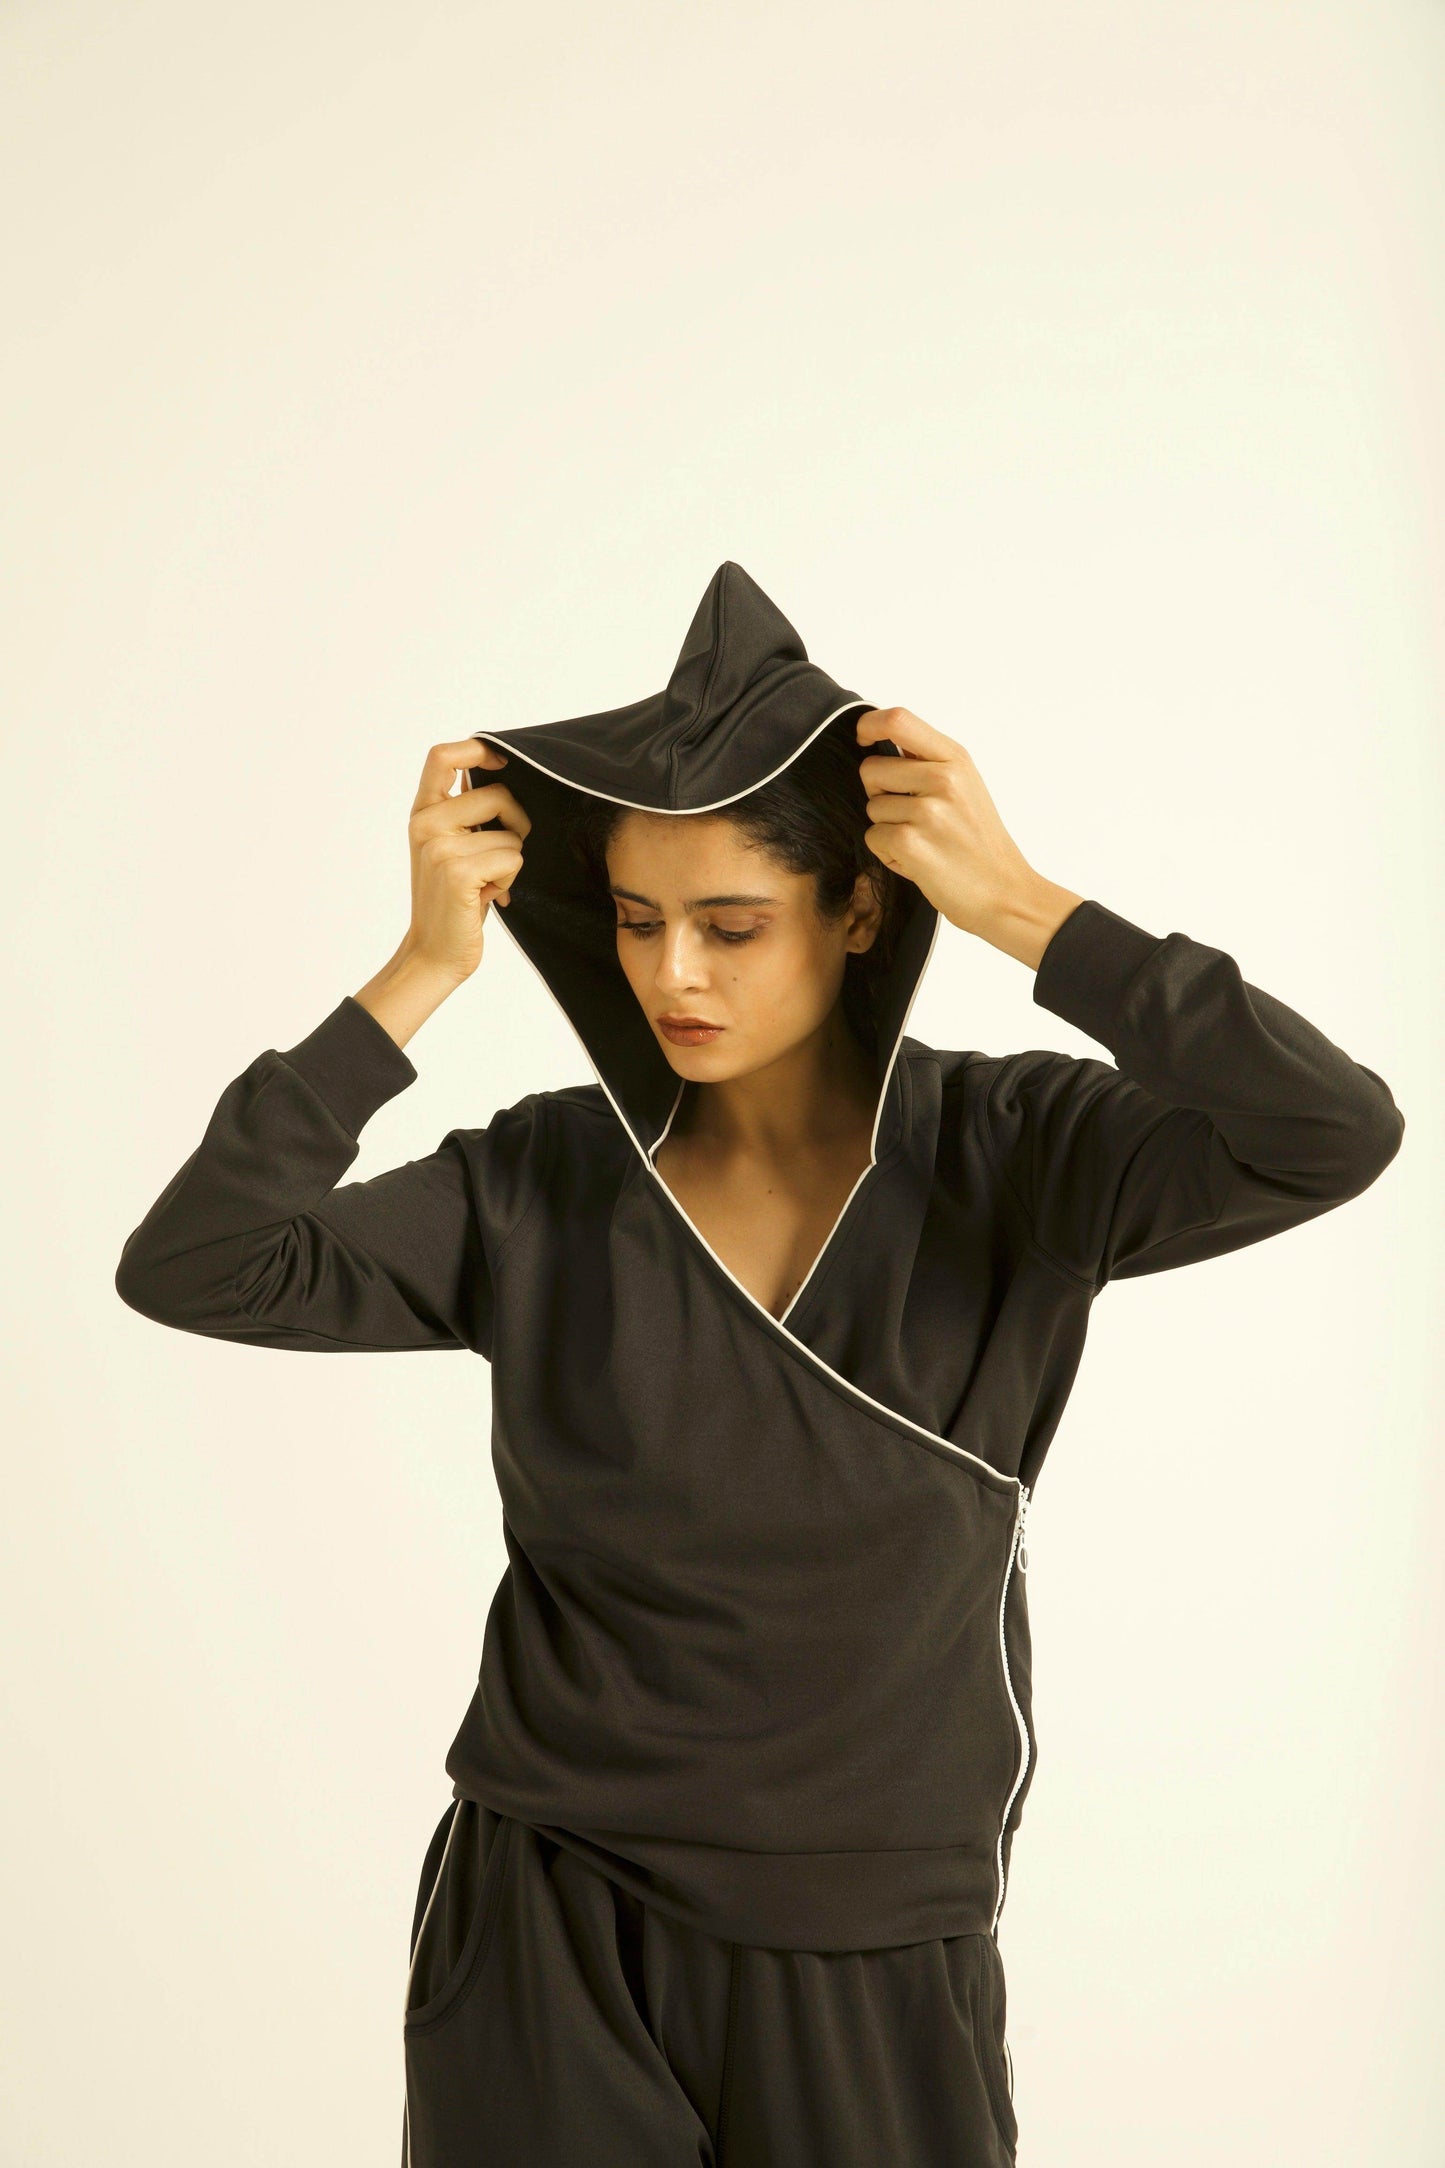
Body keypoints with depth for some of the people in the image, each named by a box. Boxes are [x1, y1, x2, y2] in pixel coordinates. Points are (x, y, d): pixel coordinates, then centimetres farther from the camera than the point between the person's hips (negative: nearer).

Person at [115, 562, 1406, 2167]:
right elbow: (186, 1268, -13)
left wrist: (1022, 910, -24)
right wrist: (422, 972, -18)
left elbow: (1341, 1135, -23)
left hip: (874, 1966, 0)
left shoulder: (1015, 1160, -8)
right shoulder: (544, 1187, -5)